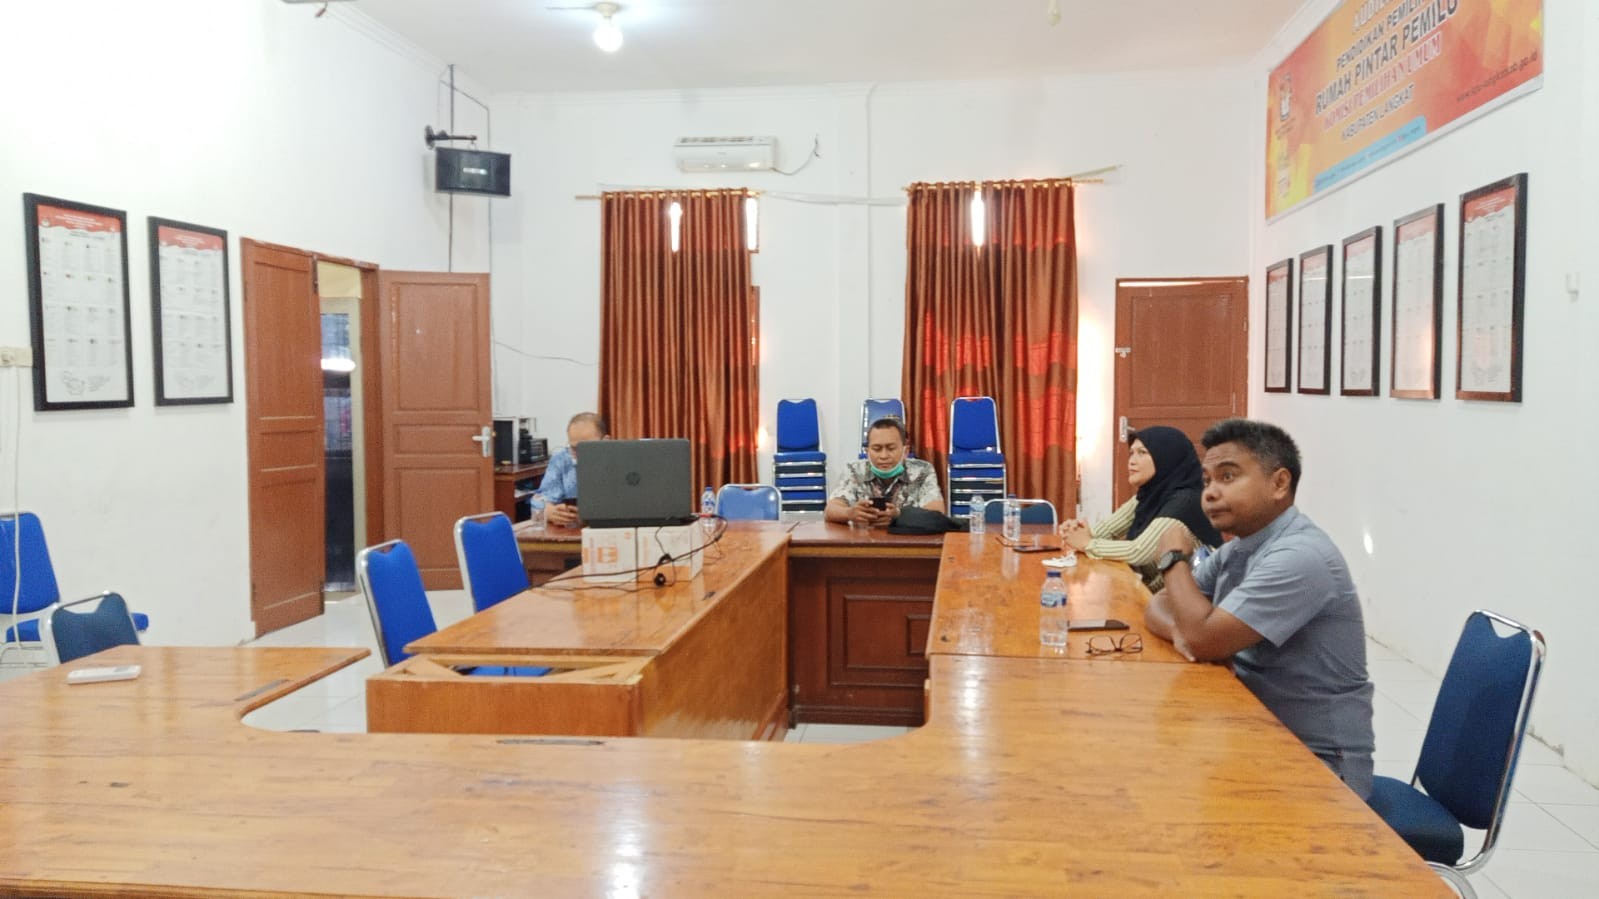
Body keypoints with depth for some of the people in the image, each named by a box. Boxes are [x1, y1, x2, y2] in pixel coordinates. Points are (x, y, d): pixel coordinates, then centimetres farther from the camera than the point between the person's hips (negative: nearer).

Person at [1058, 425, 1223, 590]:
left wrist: (1087, 544, -14)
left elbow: (1138, 552, -27)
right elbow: (1106, 529, 7)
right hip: (1150, 592, 7)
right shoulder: (1150, 494, 5)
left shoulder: (1185, 501, -20)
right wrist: (1078, 530, -14)